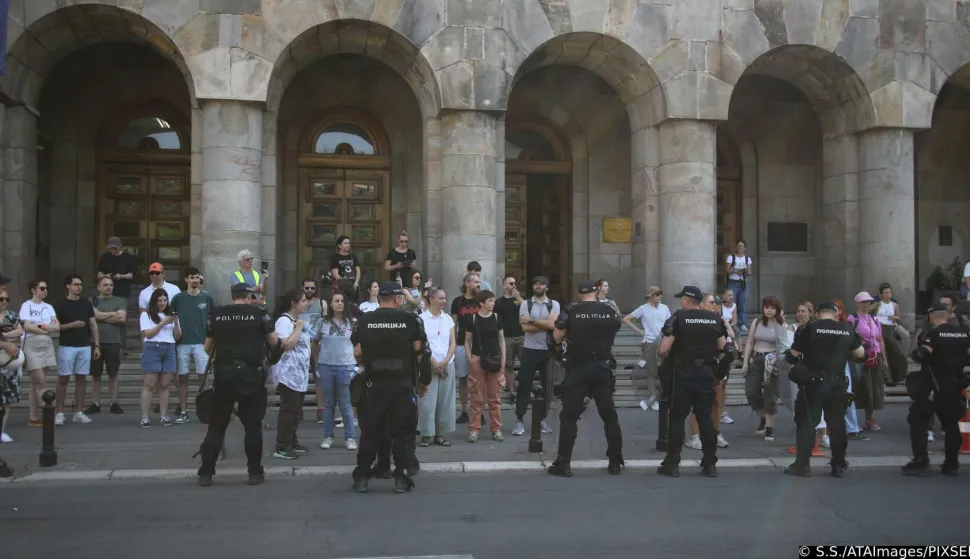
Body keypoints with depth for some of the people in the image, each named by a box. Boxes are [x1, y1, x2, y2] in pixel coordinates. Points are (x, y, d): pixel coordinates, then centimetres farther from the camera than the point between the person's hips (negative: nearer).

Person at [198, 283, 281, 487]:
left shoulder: (216, 314, 7)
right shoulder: (258, 313, 0)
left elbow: (207, 348, 12)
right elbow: (275, 342, 5)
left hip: (224, 374, 2)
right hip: (251, 375, -2)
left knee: (216, 425, 10)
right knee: (253, 425, 7)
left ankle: (206, 473, 11)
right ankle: (255, 472, 10)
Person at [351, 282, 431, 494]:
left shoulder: (364, 321, 2)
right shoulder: (411, 320, -3)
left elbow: (357, 354, 4)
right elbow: (420, 353, -2)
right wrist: (424, 380, 9)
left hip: (374, 384, 2)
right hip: (403, 384, -2)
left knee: (370, 431, 11)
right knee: (402, 432, 7)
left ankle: (361, 478, 15)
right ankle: (401, 479, 7)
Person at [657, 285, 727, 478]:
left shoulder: (678, 318, -7)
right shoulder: (716, 319, 7)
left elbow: (663, 350, -12)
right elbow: (723, 349, 9)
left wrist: (667, 358, 9)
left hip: (683, 373, -4)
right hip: (707, 373, 4)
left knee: (677, 417, 2)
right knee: (705, 418, 9)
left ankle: (672, 464, 3)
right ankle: (710, 465, 11)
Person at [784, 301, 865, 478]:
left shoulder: (810, 328, -5)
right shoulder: (847, 330, 5)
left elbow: (793, 354, -3)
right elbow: (861, 354, 15)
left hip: (814, 383, -3)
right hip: (837, 383, 3)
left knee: (806, 422, 2)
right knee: (837, 423, 13)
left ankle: (802, 464, -1)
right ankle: (838, 465, 19)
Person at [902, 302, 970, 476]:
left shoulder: (932, 333, -10)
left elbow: (921, 355, -21)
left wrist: (916, 350, -1)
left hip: (933, 385, -6)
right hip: (955, 384, 6)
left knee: (917, 420, 1)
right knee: (951, 424, 15)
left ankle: (921, 462, -5)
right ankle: (951, 464, 16)